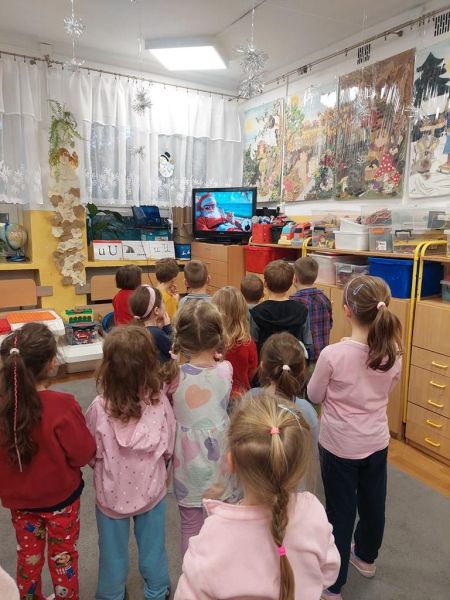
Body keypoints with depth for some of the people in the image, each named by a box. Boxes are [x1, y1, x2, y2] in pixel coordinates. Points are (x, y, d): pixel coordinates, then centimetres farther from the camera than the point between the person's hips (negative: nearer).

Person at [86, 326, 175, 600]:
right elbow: (168, 449, -8)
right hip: (151, 489, 1)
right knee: (153, 547, 24)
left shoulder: (99, 408, -26)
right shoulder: (160, 402, -22)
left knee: (114, 551, 24)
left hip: (112, 492, -1)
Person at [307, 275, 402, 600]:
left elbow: (314, 396, -10)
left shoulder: (333, 354, -26)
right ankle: (366, 556, 52)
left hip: (340, 445, -4)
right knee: (372, 502, 25)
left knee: (341, 510, 12)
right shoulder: (393, 352, -13)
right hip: (377, 441, 4)